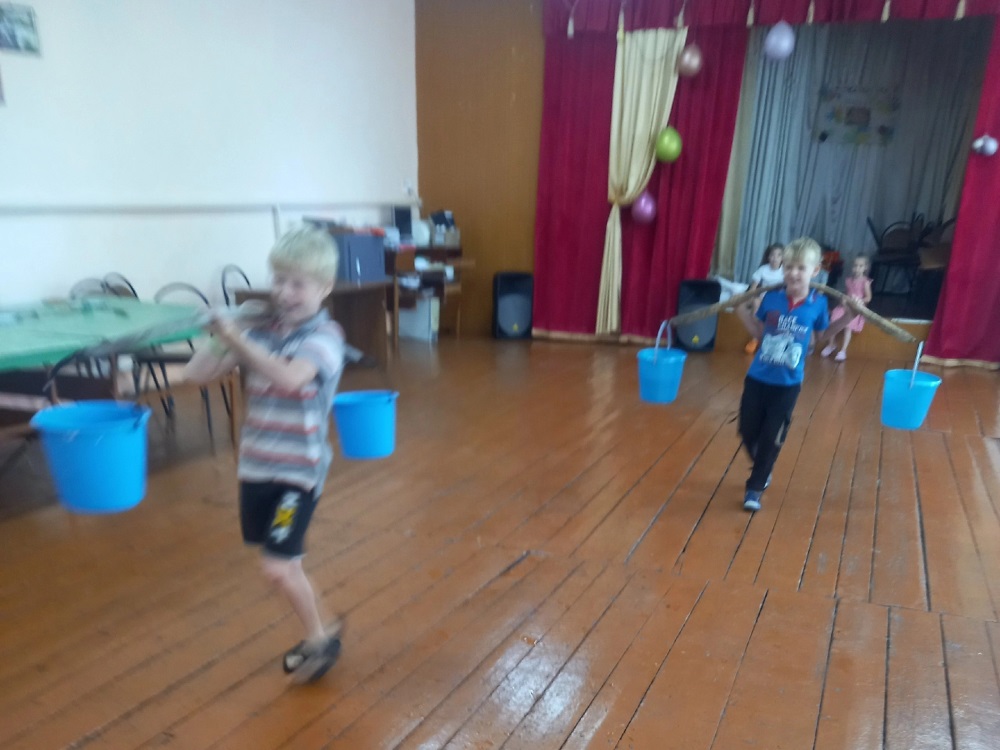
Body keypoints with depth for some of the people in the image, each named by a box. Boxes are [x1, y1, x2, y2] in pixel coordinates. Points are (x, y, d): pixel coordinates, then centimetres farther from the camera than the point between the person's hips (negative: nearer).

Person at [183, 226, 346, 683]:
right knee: (285, 562, 15)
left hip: (299, 471, -6)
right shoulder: (262, 332, 3)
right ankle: (317, 636, 37)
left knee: (276, 566, -7)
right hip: (256, 466, 6)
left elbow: (288, 377, -35)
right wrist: (223, 337, -13)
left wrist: (237, 340, -35)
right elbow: (196, 374, 0)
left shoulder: (324, 337, -14)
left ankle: (322, 637, 19)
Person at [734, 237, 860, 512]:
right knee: (747, 431, 10)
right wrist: (743, 310, -9)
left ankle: (755, 488, 22)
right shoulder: (771, 298, -8)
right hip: (757, 377, 1)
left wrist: (847, 318, -3)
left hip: (788, 384, -1)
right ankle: (762, 471, 41)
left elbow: (821, 335, 8)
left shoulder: (818, 303, -8)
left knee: (772, 438, 5)